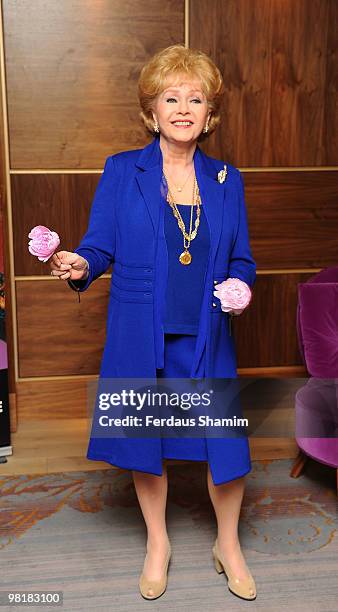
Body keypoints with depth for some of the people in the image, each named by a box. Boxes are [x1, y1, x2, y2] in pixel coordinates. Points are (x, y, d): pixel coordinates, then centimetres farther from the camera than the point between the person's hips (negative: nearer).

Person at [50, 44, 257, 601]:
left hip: (205, 336, 2)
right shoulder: (121, 171, 0)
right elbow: (100, 246, -1)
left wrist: (238, 285, -12)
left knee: (225, 441, 4)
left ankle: (228, 545, 33)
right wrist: (79, 266, -23)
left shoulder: (227, 180, 6)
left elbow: (242, 260, 10)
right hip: (139, 336, -1)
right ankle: (158, 544, 38)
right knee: (145, 439, 12)